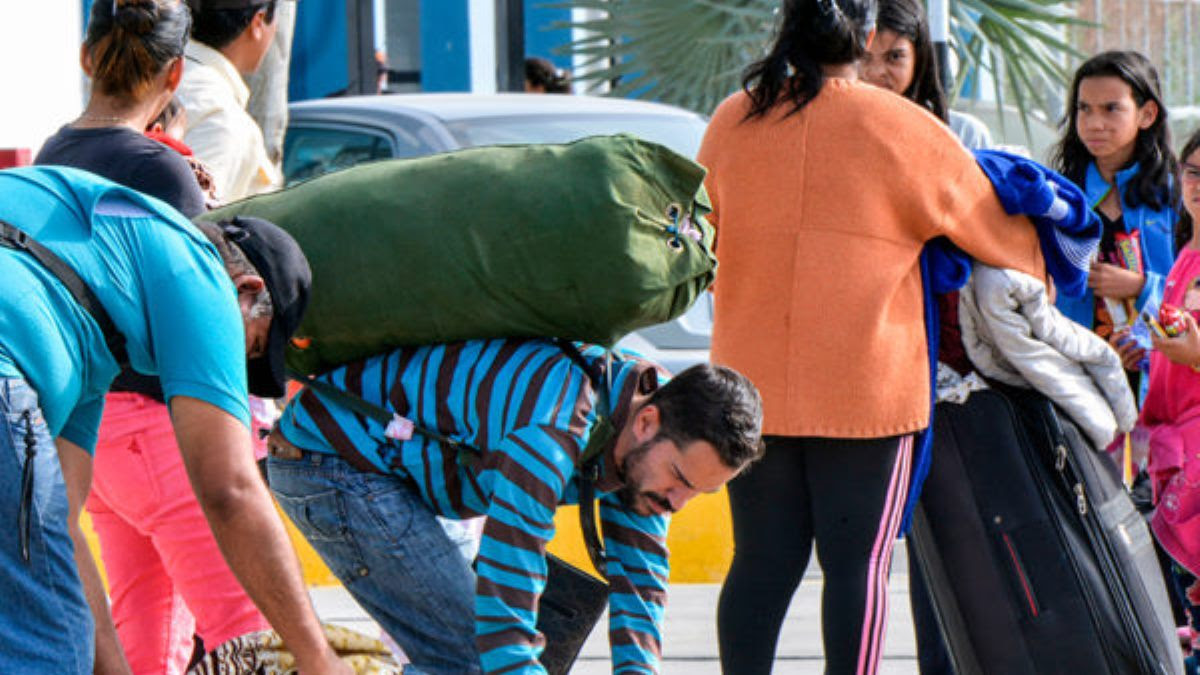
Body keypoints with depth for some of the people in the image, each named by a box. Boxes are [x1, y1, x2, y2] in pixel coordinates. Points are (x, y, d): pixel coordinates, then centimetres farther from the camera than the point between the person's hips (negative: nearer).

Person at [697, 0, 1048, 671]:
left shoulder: (732, 123, 6)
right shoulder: (901, 129, -5)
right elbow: (995, 230, 6)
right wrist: (1040, 274, 26)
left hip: (753, 384, 4)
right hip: (866, 388, -4)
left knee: (763, 564, 5)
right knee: (858, 562, 0)